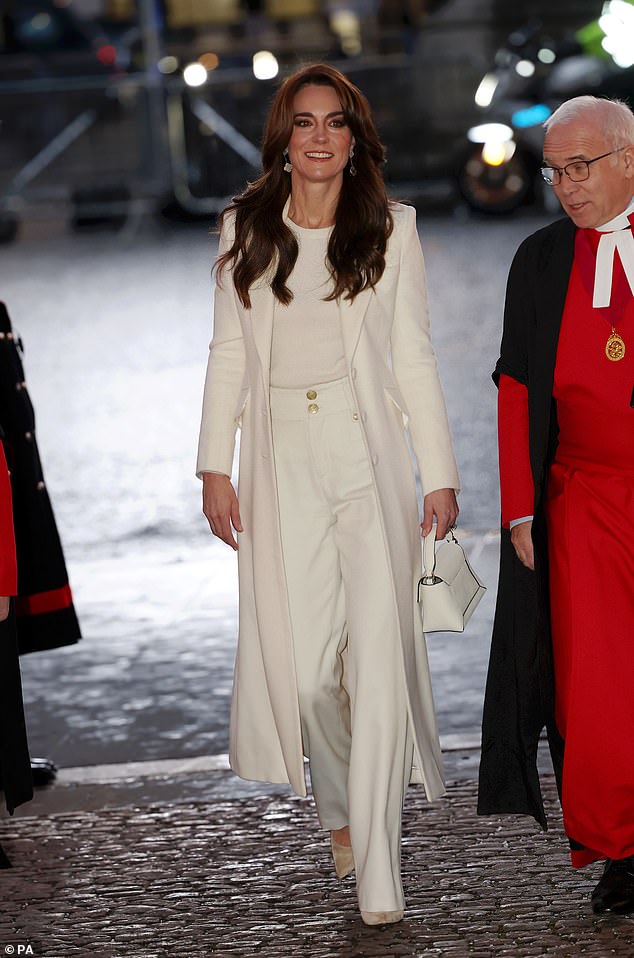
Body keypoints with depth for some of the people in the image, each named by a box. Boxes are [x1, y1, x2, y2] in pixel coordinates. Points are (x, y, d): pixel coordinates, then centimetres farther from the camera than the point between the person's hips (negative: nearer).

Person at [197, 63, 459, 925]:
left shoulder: (391, 229, 4)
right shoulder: (246, 230, 9)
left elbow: (414, 358, 4)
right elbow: (228, 354, 11)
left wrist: (440, 475, 0)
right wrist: (215, 467, 5)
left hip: (369, 455, -2)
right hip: (283, 461, 2)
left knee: (378, 655, -9)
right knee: (304, 659, 0)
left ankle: (379, 879, -7)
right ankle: (340, 808, 29)